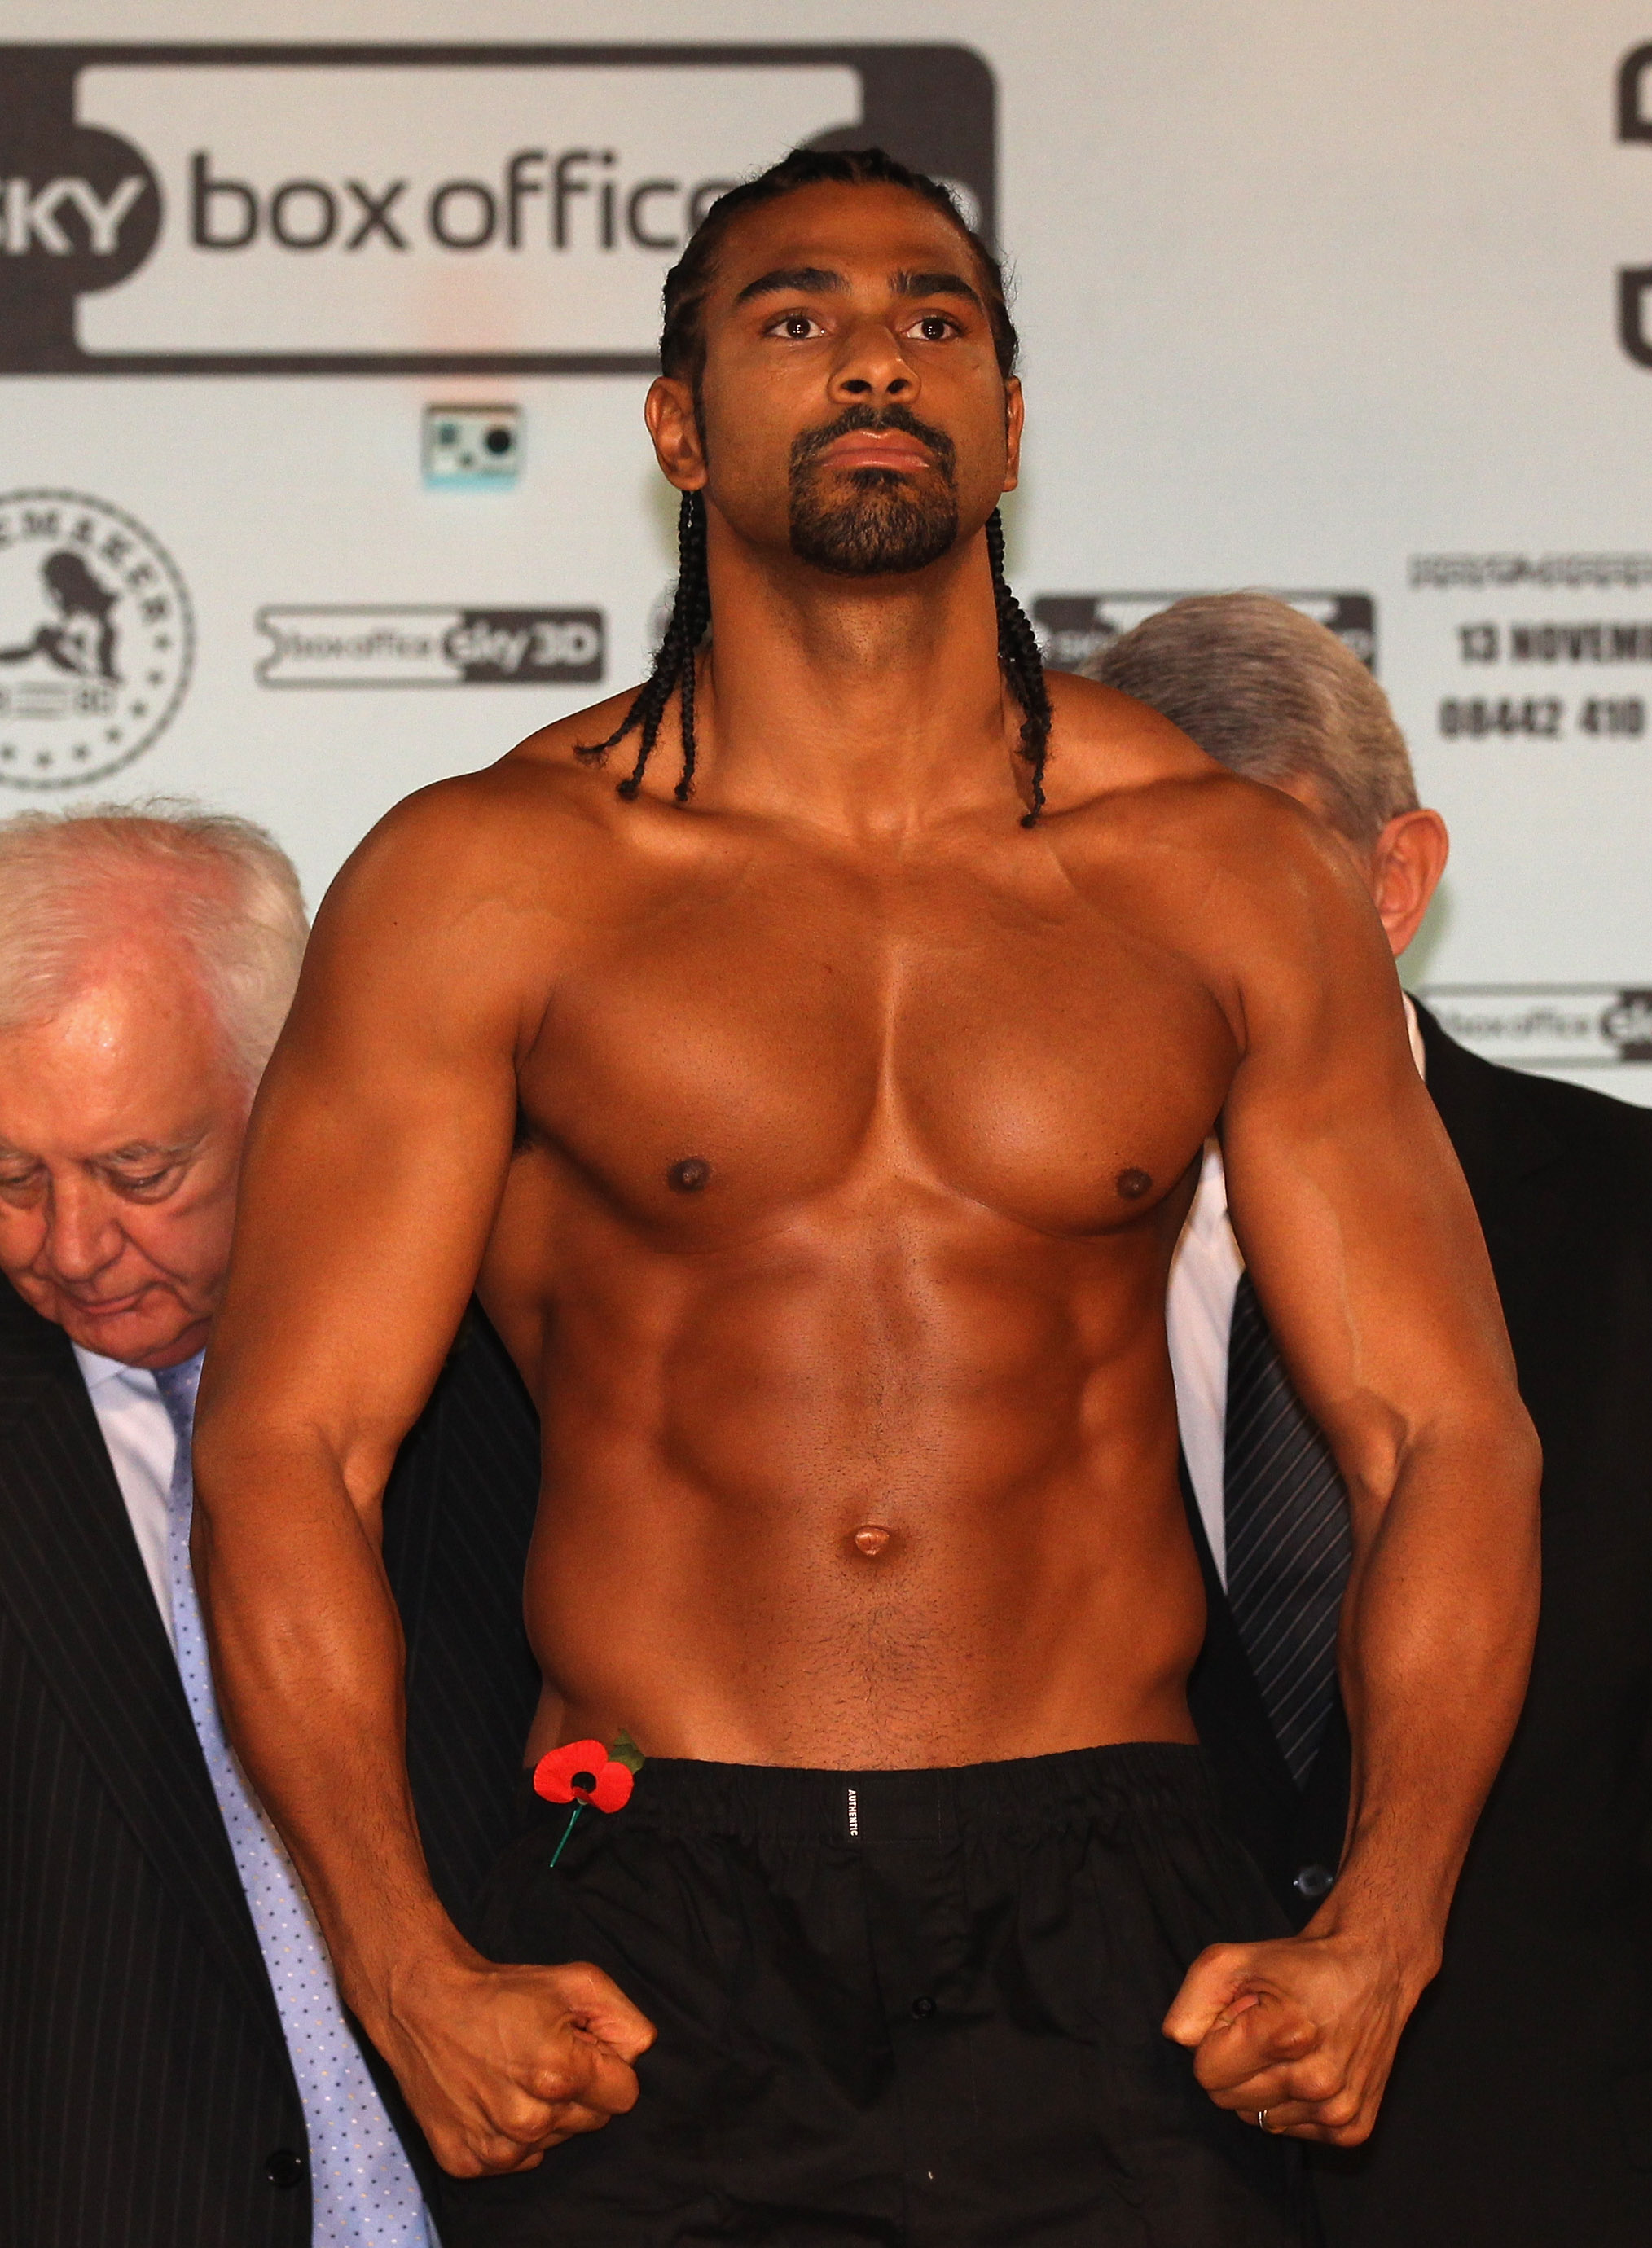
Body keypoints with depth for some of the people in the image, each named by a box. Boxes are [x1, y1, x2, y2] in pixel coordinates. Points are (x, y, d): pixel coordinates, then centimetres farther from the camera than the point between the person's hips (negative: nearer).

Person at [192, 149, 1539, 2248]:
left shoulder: (1231, 880, 9)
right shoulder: (486, 880, 4)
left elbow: (1445, 1436, 8)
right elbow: (284, 1443, 1)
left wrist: (1374, 1940, -7)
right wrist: (409, 1976, -12)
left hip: (1106, 1908, 1)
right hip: (656, 1915, -1)